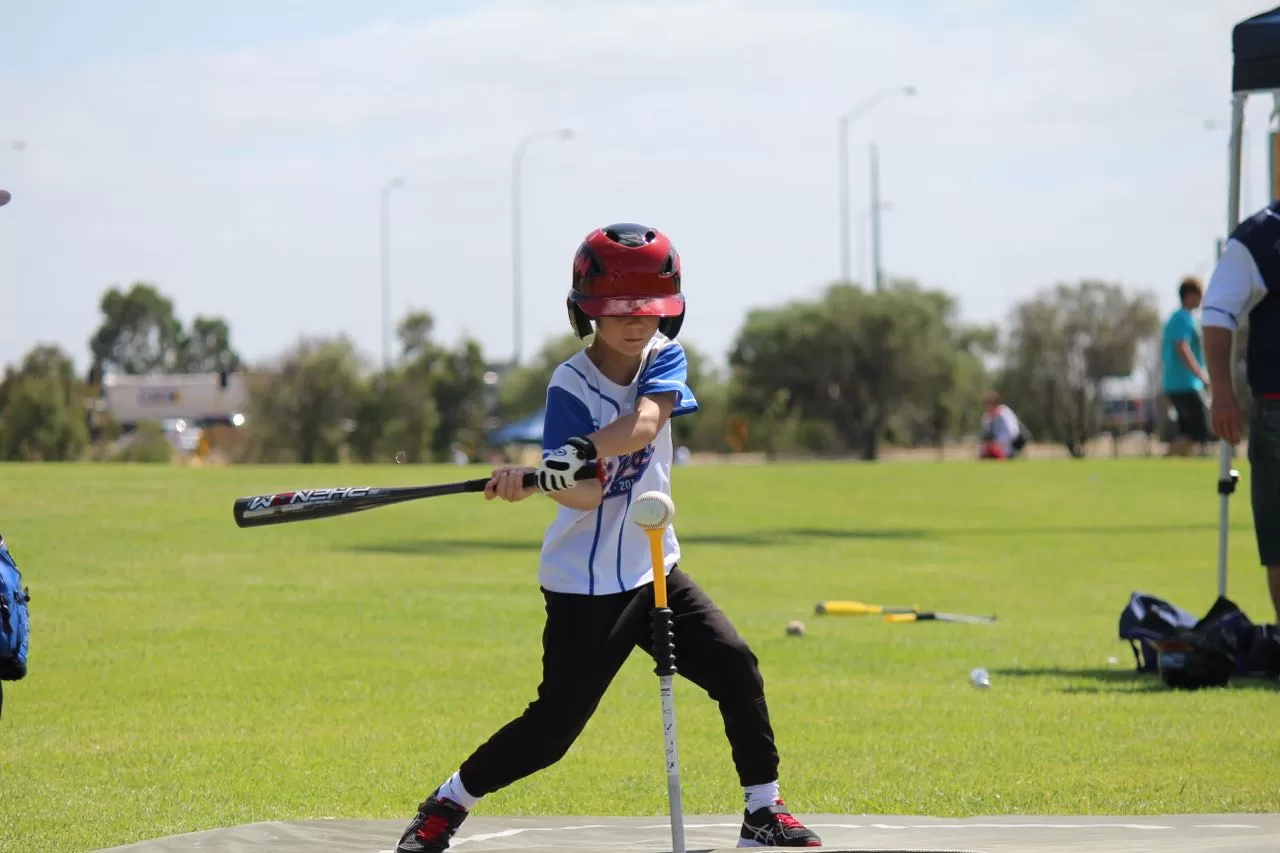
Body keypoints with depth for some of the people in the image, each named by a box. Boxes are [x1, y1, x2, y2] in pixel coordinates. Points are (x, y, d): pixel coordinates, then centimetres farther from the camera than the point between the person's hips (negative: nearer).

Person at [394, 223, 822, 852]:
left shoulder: (665, 359, -3)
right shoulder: (571, 386, -15)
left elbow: (643, 422, -26)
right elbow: (583, 496, -27)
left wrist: (581, 452, -44)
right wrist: (532, 481, -49)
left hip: (653, 568, 5)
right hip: (586, 585, -5)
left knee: (736, 667, -3)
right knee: (553, 729, -8)